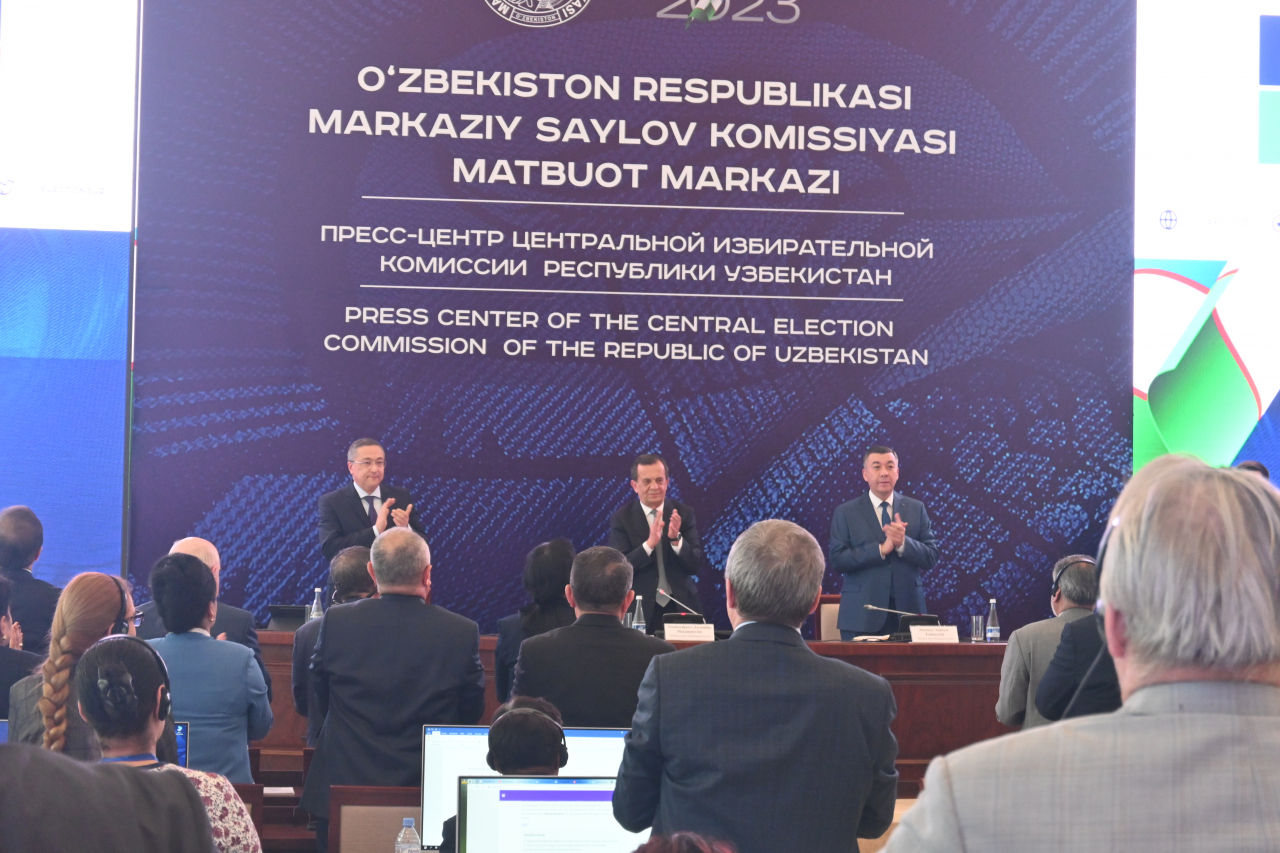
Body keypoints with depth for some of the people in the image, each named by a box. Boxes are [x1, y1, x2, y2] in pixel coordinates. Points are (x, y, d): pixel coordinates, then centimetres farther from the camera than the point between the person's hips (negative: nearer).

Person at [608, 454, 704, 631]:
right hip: (641, 609, -2)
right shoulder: (621, 519, -3)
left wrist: (676, 538, -21)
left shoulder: (684, 513, 1)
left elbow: (695, 566, -3)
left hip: (681, 605, 2)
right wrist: (649, 544, -26)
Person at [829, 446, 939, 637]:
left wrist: (903, 543, -16)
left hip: (907, 610, 2)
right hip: (862, 615, -2)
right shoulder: (845, 513, 3)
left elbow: (931, 557, 3)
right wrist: (881, 549, -17)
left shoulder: (916, 509, 9)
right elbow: (838, 560, -8)